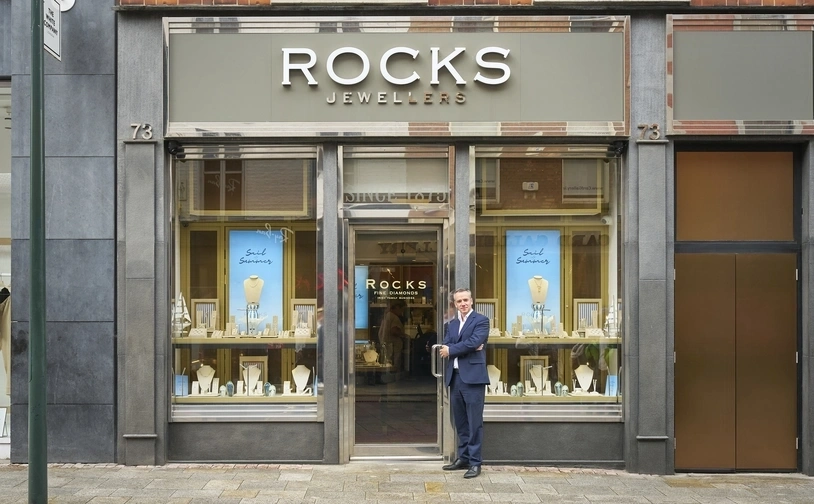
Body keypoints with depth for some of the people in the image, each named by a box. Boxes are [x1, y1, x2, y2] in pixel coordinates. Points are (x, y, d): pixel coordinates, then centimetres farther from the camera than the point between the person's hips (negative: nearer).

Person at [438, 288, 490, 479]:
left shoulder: (481, 320, -2)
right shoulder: (451, 324, 17)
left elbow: (473, 342, -16)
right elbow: (445, 346, 4)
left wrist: (451, 350, -5)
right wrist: (467, 348, -11)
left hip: (472, 377, -6)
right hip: (454, 377, 7)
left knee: (474, 422, -3)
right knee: (460, 422, 12)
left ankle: (475, 462, 1)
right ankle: (463, 458, 22)